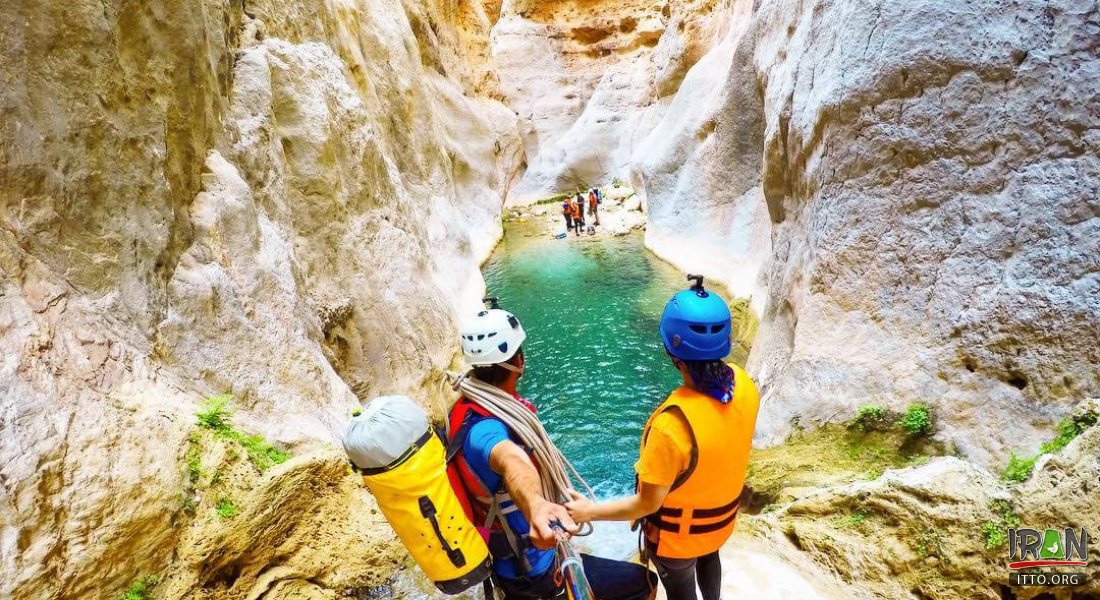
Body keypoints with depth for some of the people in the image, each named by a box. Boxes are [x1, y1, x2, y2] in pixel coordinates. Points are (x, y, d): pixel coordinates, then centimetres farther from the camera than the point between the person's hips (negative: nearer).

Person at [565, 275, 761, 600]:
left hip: (679, 535, -6)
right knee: (708, 558, 38)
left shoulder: (671, 425, -41)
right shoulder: (743, 384, -21)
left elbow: (647, 503, -28)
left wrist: (590, 511, -16)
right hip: (722, 517, 6)